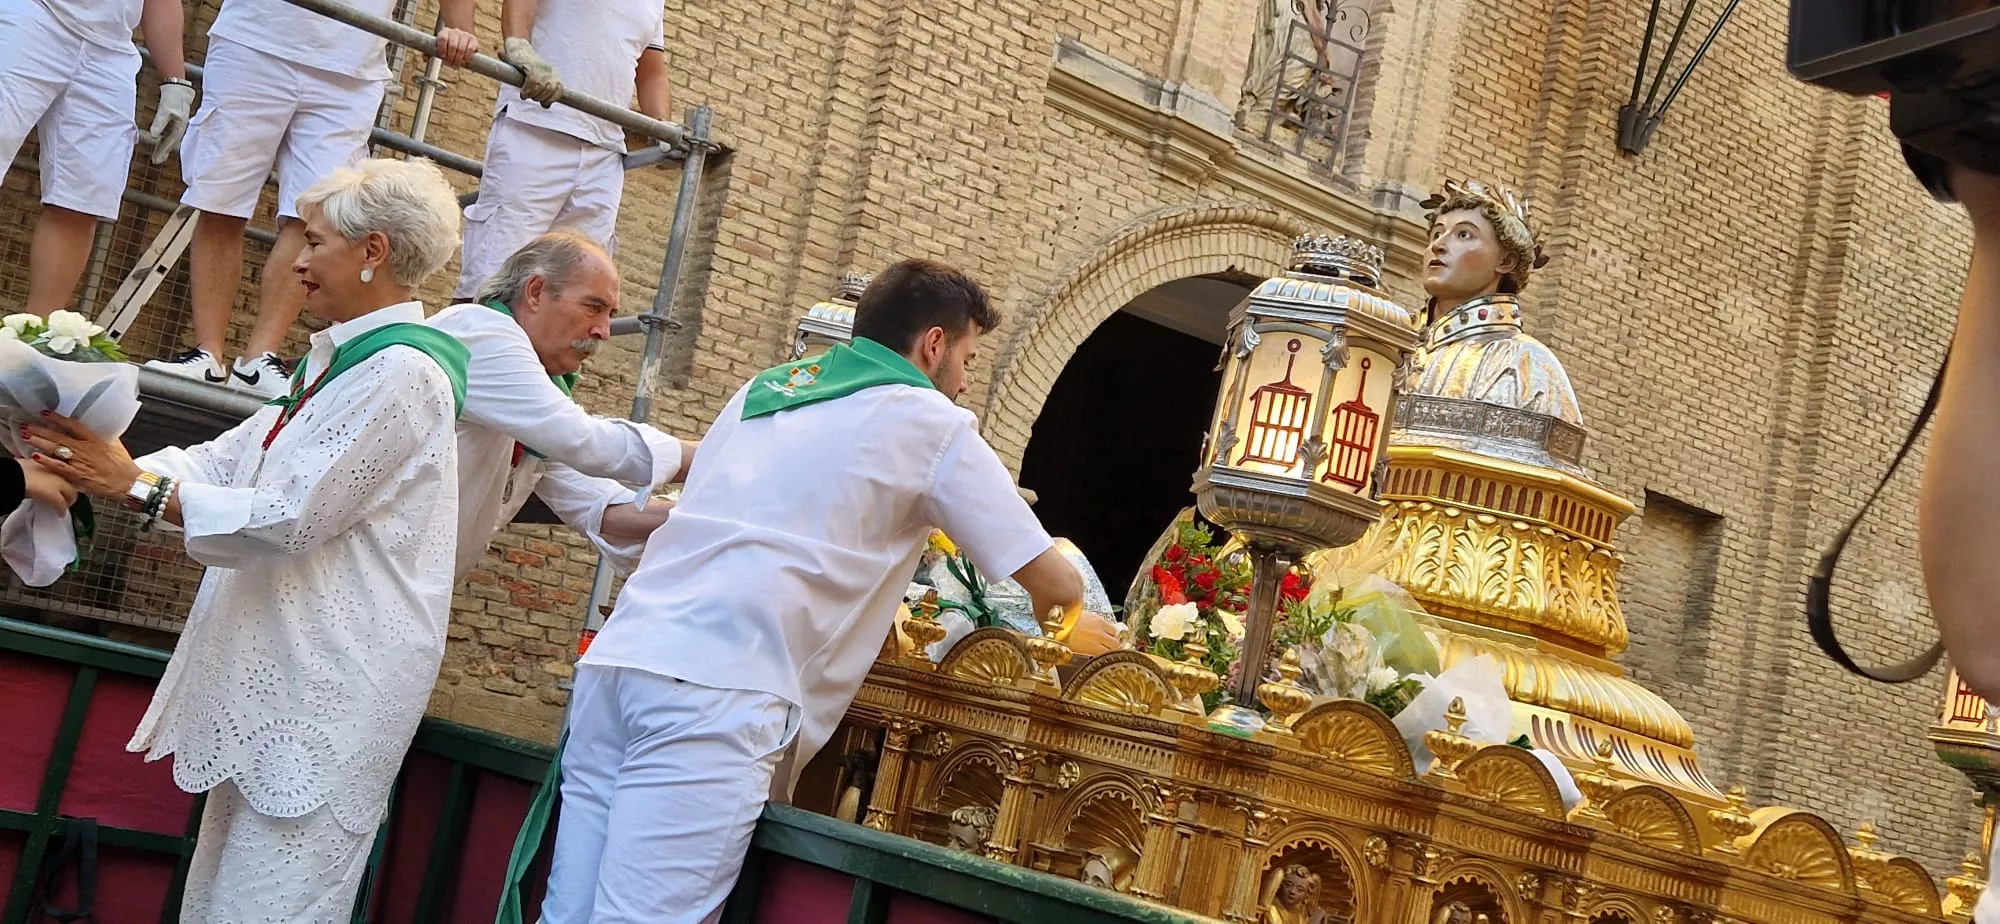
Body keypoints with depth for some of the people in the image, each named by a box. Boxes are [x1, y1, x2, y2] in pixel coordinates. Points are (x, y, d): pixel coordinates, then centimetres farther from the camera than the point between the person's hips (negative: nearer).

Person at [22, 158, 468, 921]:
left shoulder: (402, 373, -15)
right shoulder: (343, 361, 17)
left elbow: (290, 517, -19)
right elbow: (227, 460, 14)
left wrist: (135, 486, -16)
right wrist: (98, 472, 1)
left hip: (327, 687, -10)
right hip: (274, 669, 10)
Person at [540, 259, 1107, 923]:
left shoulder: (763, 389, 25)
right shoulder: (931, 423, 7)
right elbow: (1053, 583, 11)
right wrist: (1058, 602, 34)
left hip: (617, 652, 7)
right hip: (719, 689, -7)